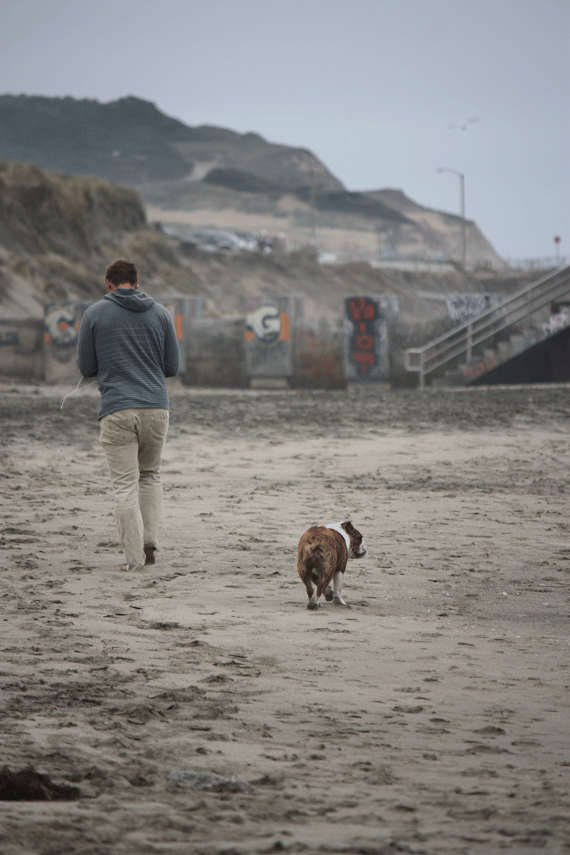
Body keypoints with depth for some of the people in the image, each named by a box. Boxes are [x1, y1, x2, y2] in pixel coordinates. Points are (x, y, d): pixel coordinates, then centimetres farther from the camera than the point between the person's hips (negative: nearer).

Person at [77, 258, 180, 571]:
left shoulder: (94, 314, 2)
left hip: (117, 410, -3)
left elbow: (86, 367, 7)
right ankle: (149, 542, 11)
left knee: (125, 484, -1)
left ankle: (135, 557, -6)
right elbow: (173, 366, 11)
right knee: (150, 475, 21)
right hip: (157, 406, 3)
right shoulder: (160, 313, 8)